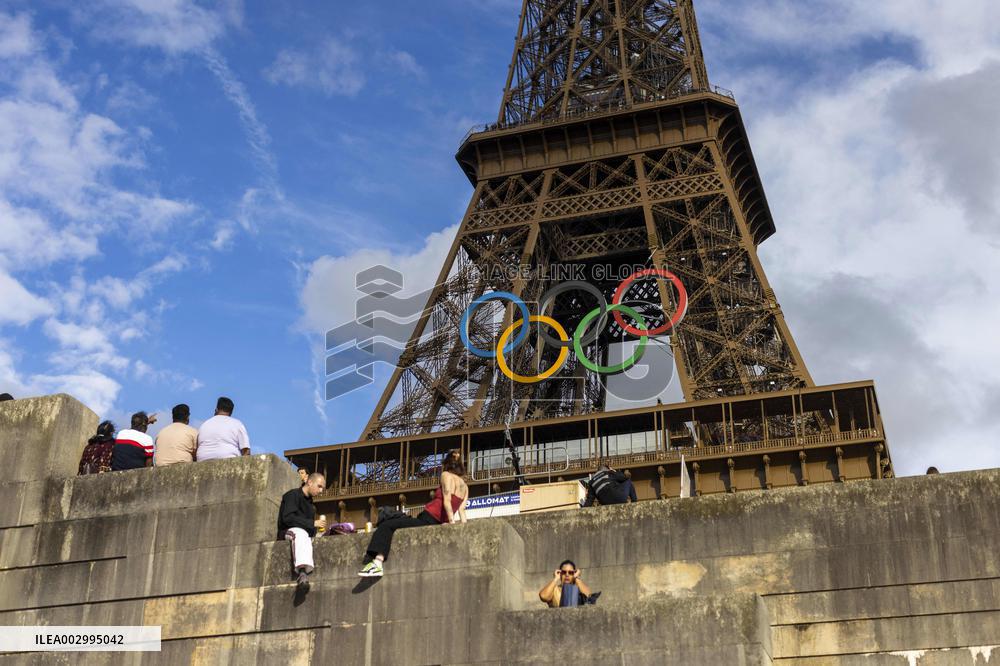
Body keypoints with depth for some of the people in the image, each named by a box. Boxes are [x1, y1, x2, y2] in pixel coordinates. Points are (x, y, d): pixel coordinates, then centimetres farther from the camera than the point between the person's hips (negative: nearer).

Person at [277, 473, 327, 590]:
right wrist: (313, 523, -21)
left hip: (306, 533, 9)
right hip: (287, 532, -9)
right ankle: (302, 571, -61)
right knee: (301, 534, -40)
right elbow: (288, 518, -18)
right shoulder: (293, 495, -3)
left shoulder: (309, 501, 23)